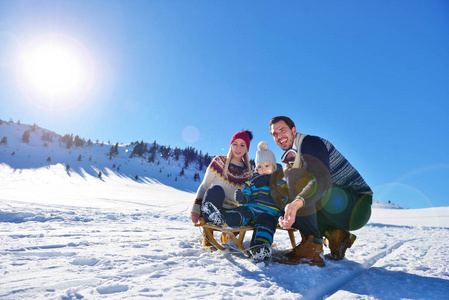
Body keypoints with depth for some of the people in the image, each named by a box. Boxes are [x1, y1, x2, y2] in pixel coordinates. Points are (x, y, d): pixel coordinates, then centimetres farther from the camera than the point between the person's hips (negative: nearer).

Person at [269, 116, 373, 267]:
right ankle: (335, 235, 2)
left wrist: (296, 203, -47)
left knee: (296, 176, -26)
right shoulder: (291, 155, 15)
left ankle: (311, 247, -25)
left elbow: (323, 181, -32)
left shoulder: (310, 142, -13)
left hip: (357, 205, -9)